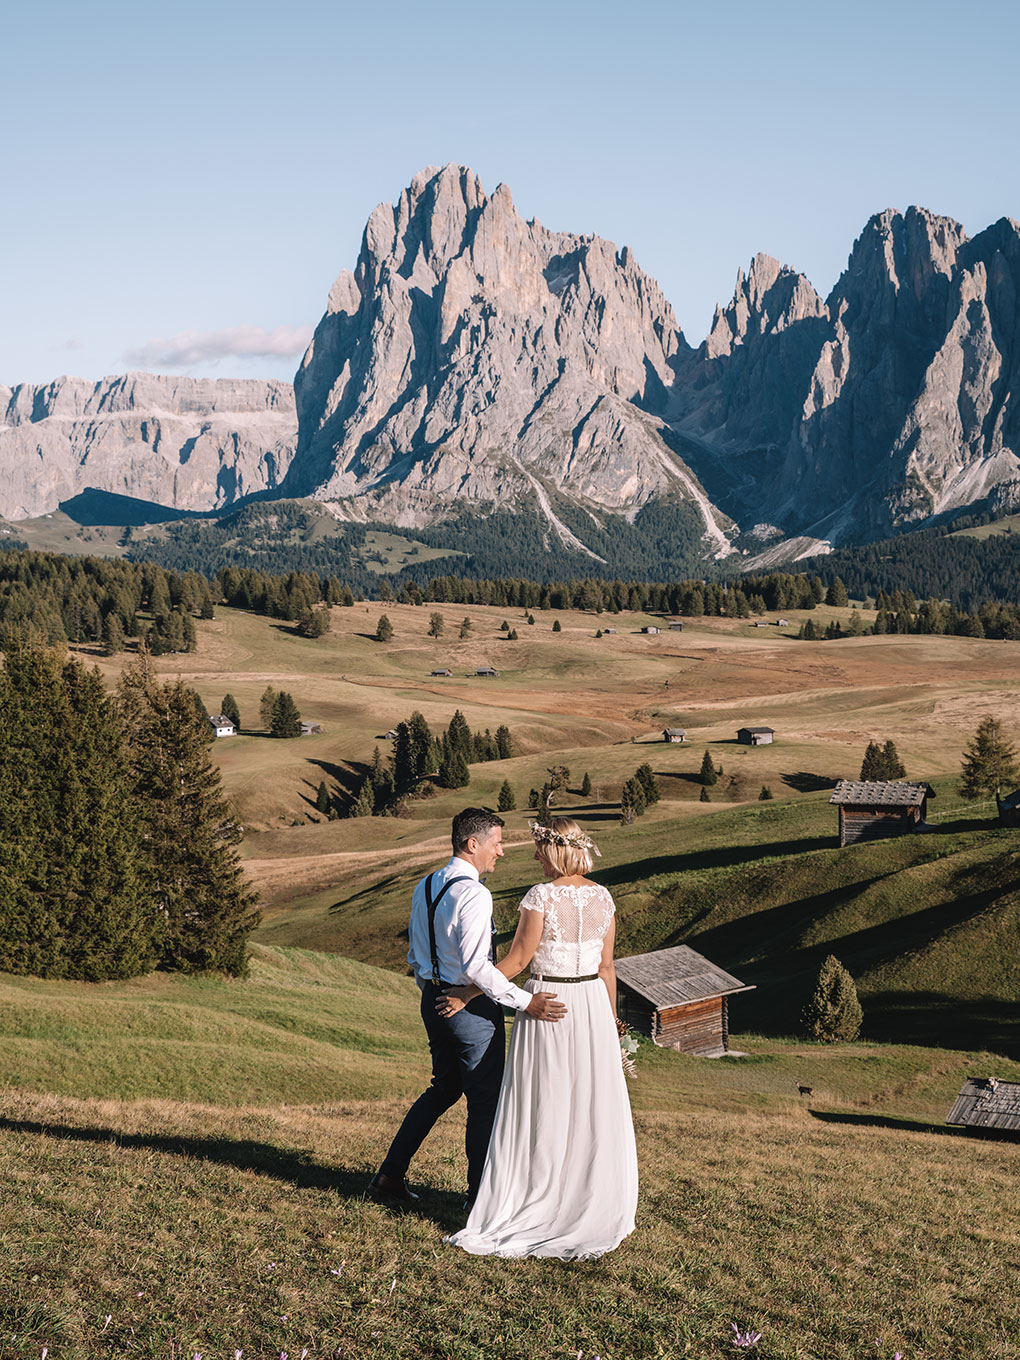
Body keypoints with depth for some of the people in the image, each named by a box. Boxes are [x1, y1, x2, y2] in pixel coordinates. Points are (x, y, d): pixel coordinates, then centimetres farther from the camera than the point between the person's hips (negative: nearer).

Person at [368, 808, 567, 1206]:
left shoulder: (425, 887, 7)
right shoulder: (473, 894, -21)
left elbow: (415, 956, 15)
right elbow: (475, 967, -28)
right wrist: (525, 1001, -26)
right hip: (472, 1006, -9)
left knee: (445, 1087, 22)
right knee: (484, 1098, 6)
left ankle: (390, 1174, 22)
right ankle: (480, 1194, 17)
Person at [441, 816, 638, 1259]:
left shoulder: (541, 896, -14)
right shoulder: (602, 897, 3)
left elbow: (516, 962, -12)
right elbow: (606, 967, 8)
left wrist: (466, 994, -2)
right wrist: (610, 1028, 16)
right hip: (593, 1005, 5)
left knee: (542, 1111, 3)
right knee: (592, 1109, 11)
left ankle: (532, 1212, 11)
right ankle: (594, 1212, 19)